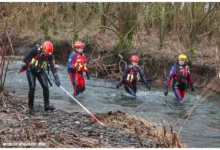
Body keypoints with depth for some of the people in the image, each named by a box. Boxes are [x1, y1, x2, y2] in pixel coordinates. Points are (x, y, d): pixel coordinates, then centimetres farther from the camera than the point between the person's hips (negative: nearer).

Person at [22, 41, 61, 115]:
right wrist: (33, 66, -27)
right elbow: (25, 59, -21)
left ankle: (47, 105, -1)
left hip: (41, 71, 4)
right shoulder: (35, 50, -26)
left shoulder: (50, 55, -15)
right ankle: (31, 107, -2)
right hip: (31, 70, -4)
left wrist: (56, 78, -28)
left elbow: (53, 67, -18)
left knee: (45, 87, -10)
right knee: (32, 87, -13)